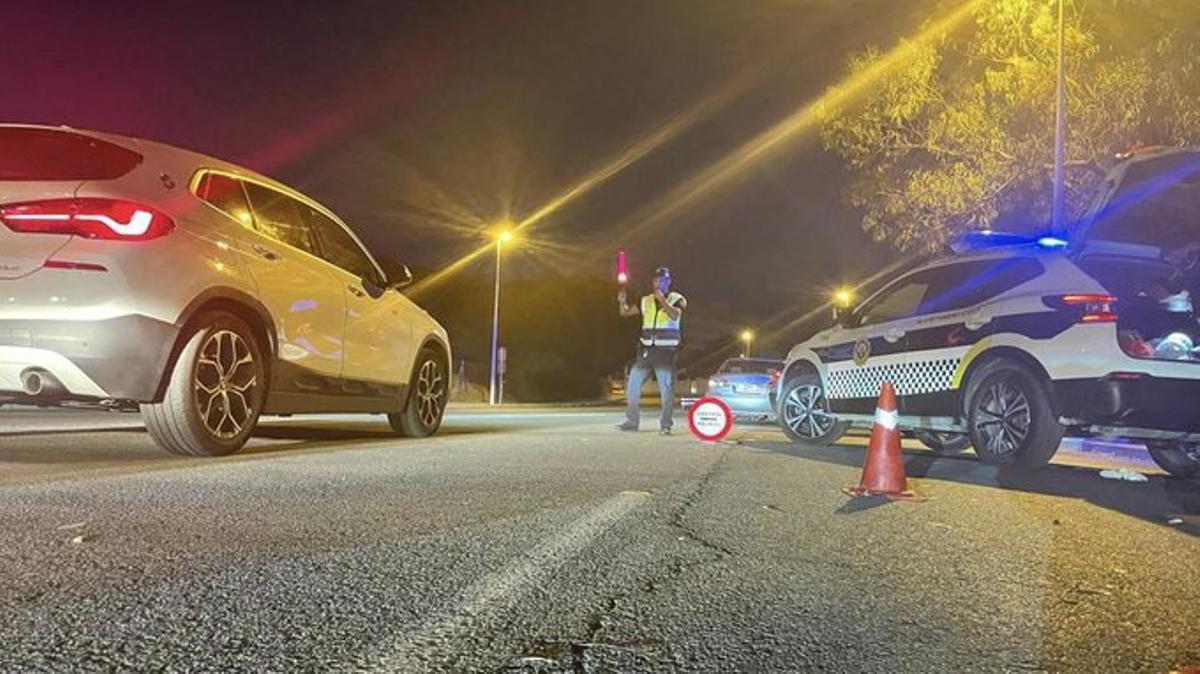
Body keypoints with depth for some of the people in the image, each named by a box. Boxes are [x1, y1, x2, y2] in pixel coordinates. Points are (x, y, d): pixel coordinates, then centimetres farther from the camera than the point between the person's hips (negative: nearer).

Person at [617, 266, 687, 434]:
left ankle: (665, 424, 2)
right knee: (632, 384, 2)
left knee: (666, 388, -5)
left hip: (666, 351, -4)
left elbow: (675, 314, -18)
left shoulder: (677, 299, 2)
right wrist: (623, 302, -10)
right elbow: (626, 312, 10)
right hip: (646, 350, 4)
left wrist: (662, 300, -29)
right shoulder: (646, 301, 13)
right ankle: (632, 421, 10)